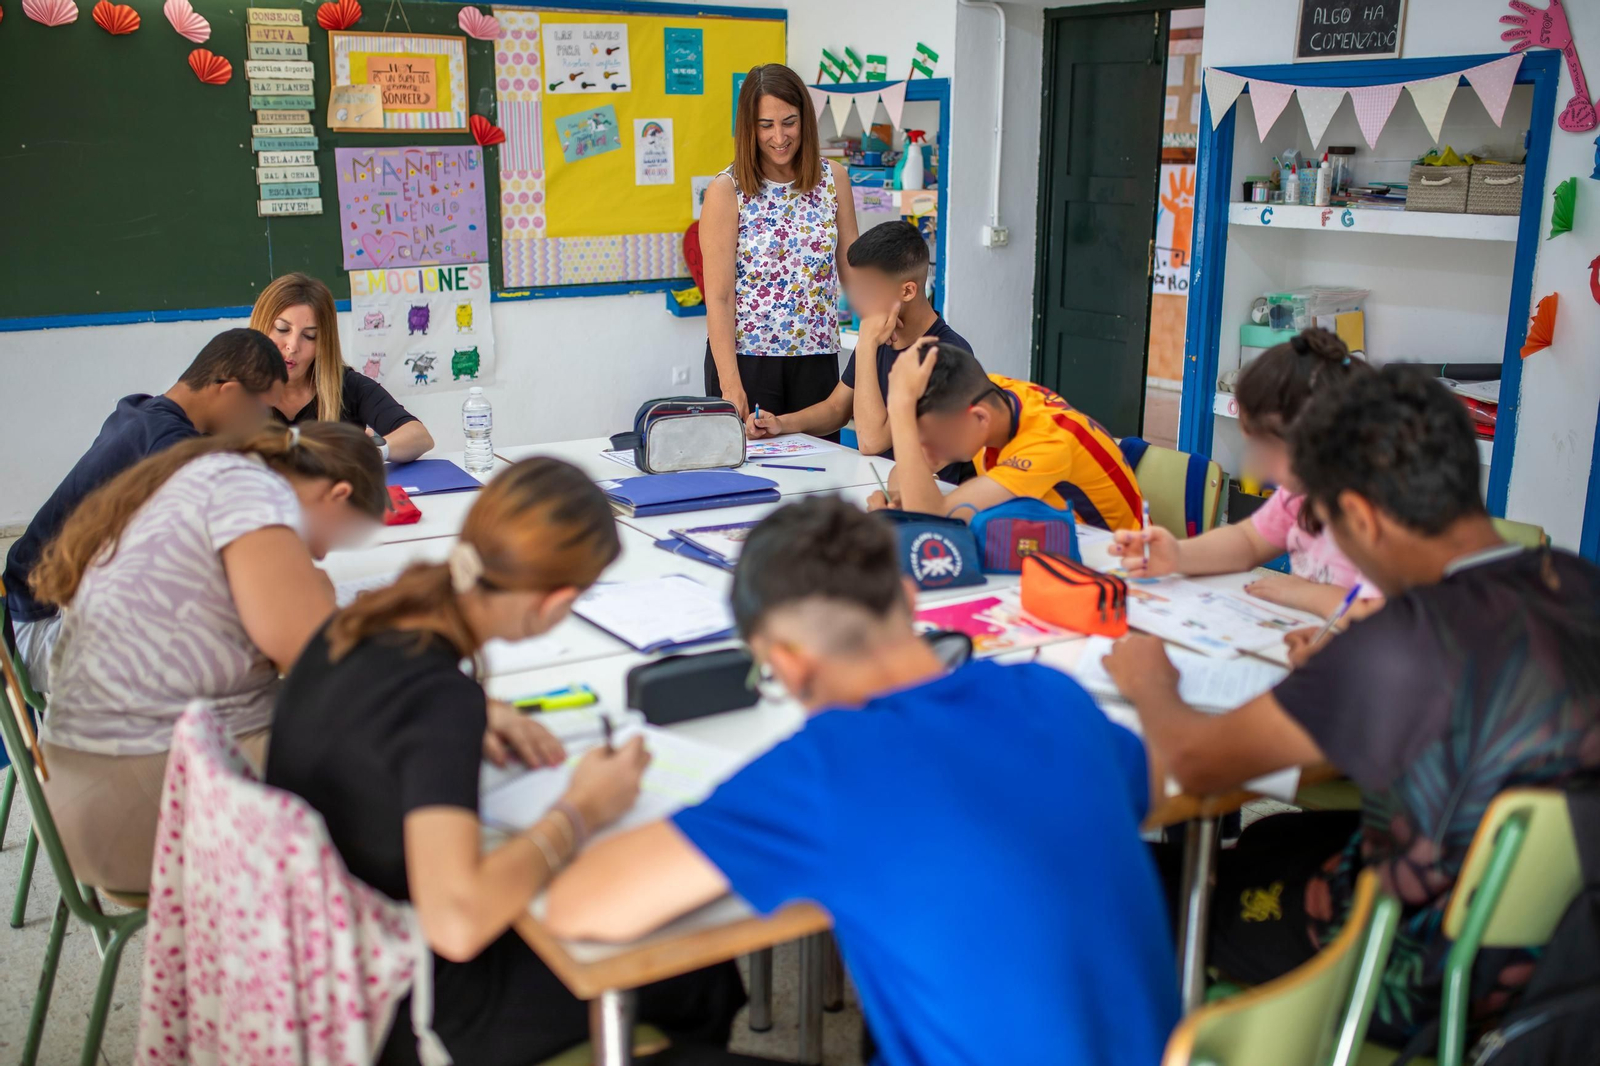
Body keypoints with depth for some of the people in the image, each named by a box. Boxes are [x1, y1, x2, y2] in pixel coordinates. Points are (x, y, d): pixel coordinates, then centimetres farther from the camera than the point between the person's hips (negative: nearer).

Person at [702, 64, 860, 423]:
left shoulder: (833, 178, 4)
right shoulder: (726, 191, -6)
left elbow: (853, 270, 8)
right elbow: (718, 298, -9)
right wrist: (730, 384, -16)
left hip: (817, 357, 3)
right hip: (746, 356, -3)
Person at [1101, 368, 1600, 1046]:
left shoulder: (1413, 640, -34)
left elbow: (1193, 762, -23)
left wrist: (1150, 686, -2)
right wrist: (1346, 669, 12)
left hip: (1415, 983, -7)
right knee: (1271, 839, 26)